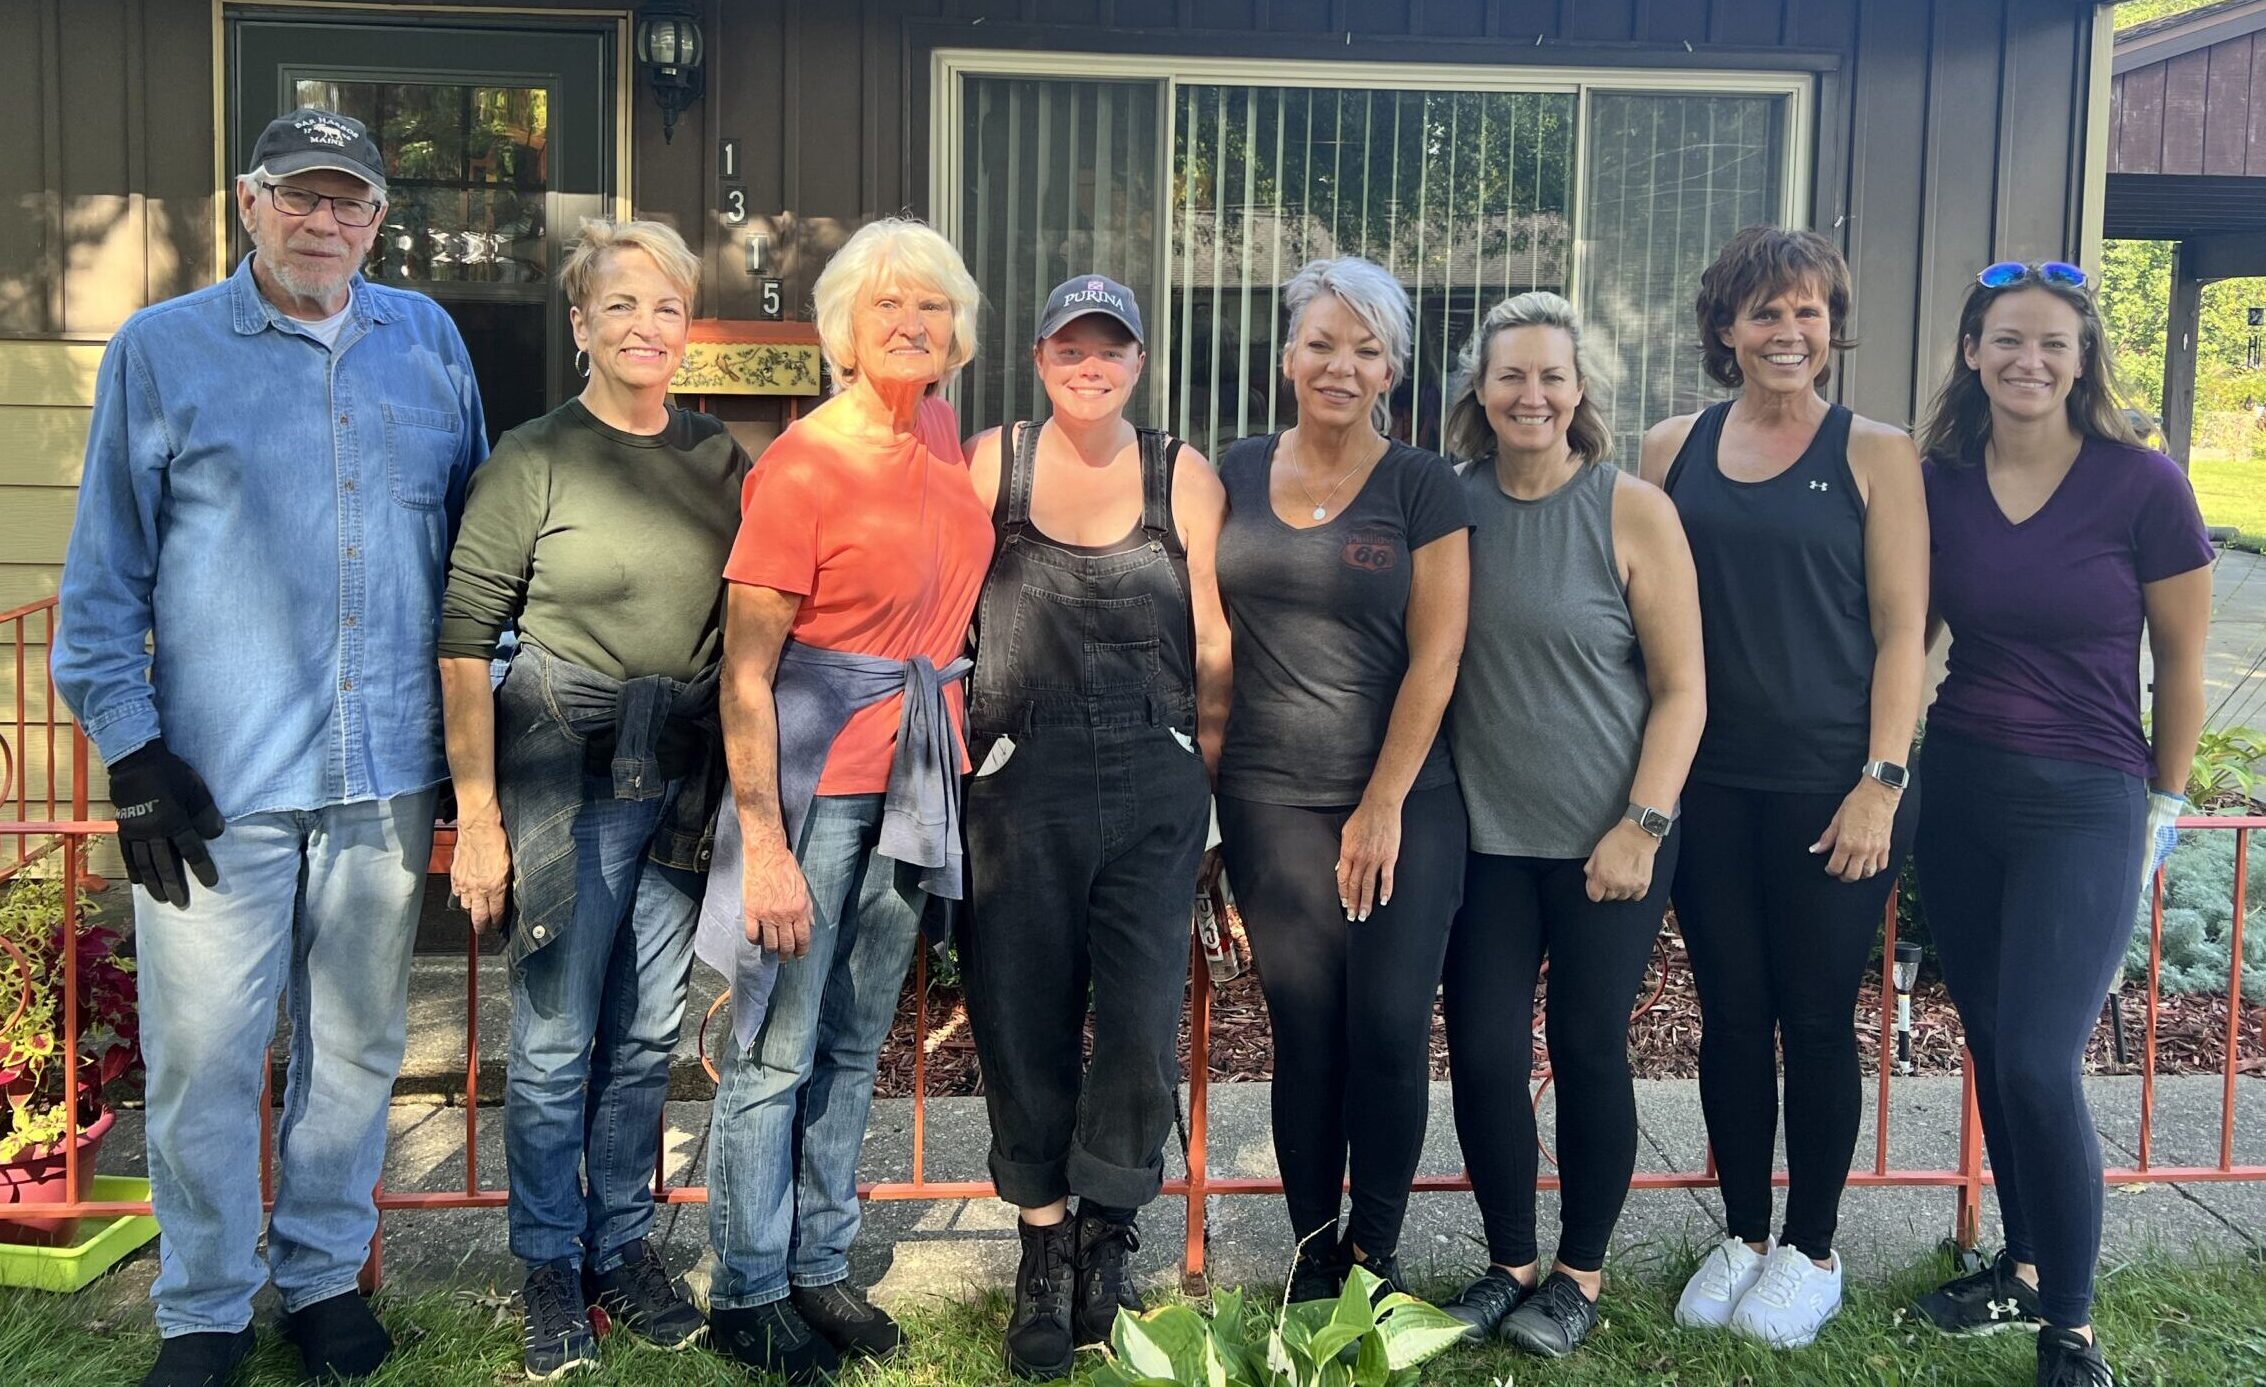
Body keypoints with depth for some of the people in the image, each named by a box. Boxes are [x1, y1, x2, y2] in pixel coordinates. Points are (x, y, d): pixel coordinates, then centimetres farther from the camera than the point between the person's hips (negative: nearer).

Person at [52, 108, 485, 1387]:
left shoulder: (428, 343, 10)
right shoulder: (161, 350, 3)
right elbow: (106, 575, 2)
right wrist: (132, 751, -5)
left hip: (386, 770, 3)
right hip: (219, 776, -2)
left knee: (357, 1043, 13)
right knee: (205, 1055, 3)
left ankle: (324, 1272, 30)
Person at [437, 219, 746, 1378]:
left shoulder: (717, 458, 7)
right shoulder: (531, 459, -6)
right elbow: (465, 640, -7)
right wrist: (477, 813, -11)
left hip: (683, 773, 4)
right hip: (562, 764, -4)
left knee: (647, 1033, 13)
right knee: (554, 1039, 4)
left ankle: (623, 1249, 29)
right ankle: (550, 1267, 23)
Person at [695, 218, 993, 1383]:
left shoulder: (942, 430, 7)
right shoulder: (800, 464, -13)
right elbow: (745, 670, -14)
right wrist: (762, 845, -18)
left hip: (916, 774, 7)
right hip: (815, 777, -7)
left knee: (856, 1043, 15)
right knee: (777, 1048, 2)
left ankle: (819, 1269, 28)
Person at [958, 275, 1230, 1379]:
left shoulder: (1183, 477, 5)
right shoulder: (991, 463, 4)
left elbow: (1214, 646, 6)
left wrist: (1208, 780, 5)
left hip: (1153, 789, 0)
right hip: (1019, 786, 0)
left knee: (1141, 1020, -1)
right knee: (1023, 1021, 6)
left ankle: (1104, 1227, 24)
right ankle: (1044, 1247, 25)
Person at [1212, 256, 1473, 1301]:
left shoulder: (1422, 487, -1)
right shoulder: (1239, 473, 7)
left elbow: (1434, 657, -6)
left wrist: (1384, 807, -10)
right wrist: (1201, 780, 6)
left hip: (1406, 799, -2)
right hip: (1271, 800, 2)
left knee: (1391, 1029, 0)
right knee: (1305, 1029, 6)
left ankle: (1376, 1253, 19)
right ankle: (1313, 1251, 21)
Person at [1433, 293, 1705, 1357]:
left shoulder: (1633, 511, -6)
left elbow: (1682, 689, -5)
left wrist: (1642, 827, -11)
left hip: (1607, 840, -2)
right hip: (1486, 837, 2)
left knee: (1588, 1049, 6)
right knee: (1482, 1051, 3)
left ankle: (1581, 1272, 25)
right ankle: (1508, 1261, 24)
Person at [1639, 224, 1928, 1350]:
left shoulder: (1874, 454, -1)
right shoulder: (1673, 450, 6)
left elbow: (1900, 631, -3)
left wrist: (1881, 784, -10)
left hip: (1832, 786, -2)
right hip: (1709, 784, 3)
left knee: (1815, 1017, 6)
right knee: (1730, 1012, 10)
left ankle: (1810, 1252, 23)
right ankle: (1742, 1236, 27)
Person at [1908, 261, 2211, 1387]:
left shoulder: (2142, 485, -9)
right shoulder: (1937, 484, 0)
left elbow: (2181, 664, 0)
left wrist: (2161, 807, 6)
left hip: (2084, 806, -4)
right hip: (1959, 792, 4)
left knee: (2039, 1067, -10)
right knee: (1992, 1054, 12)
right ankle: (2026, 1269, 31)